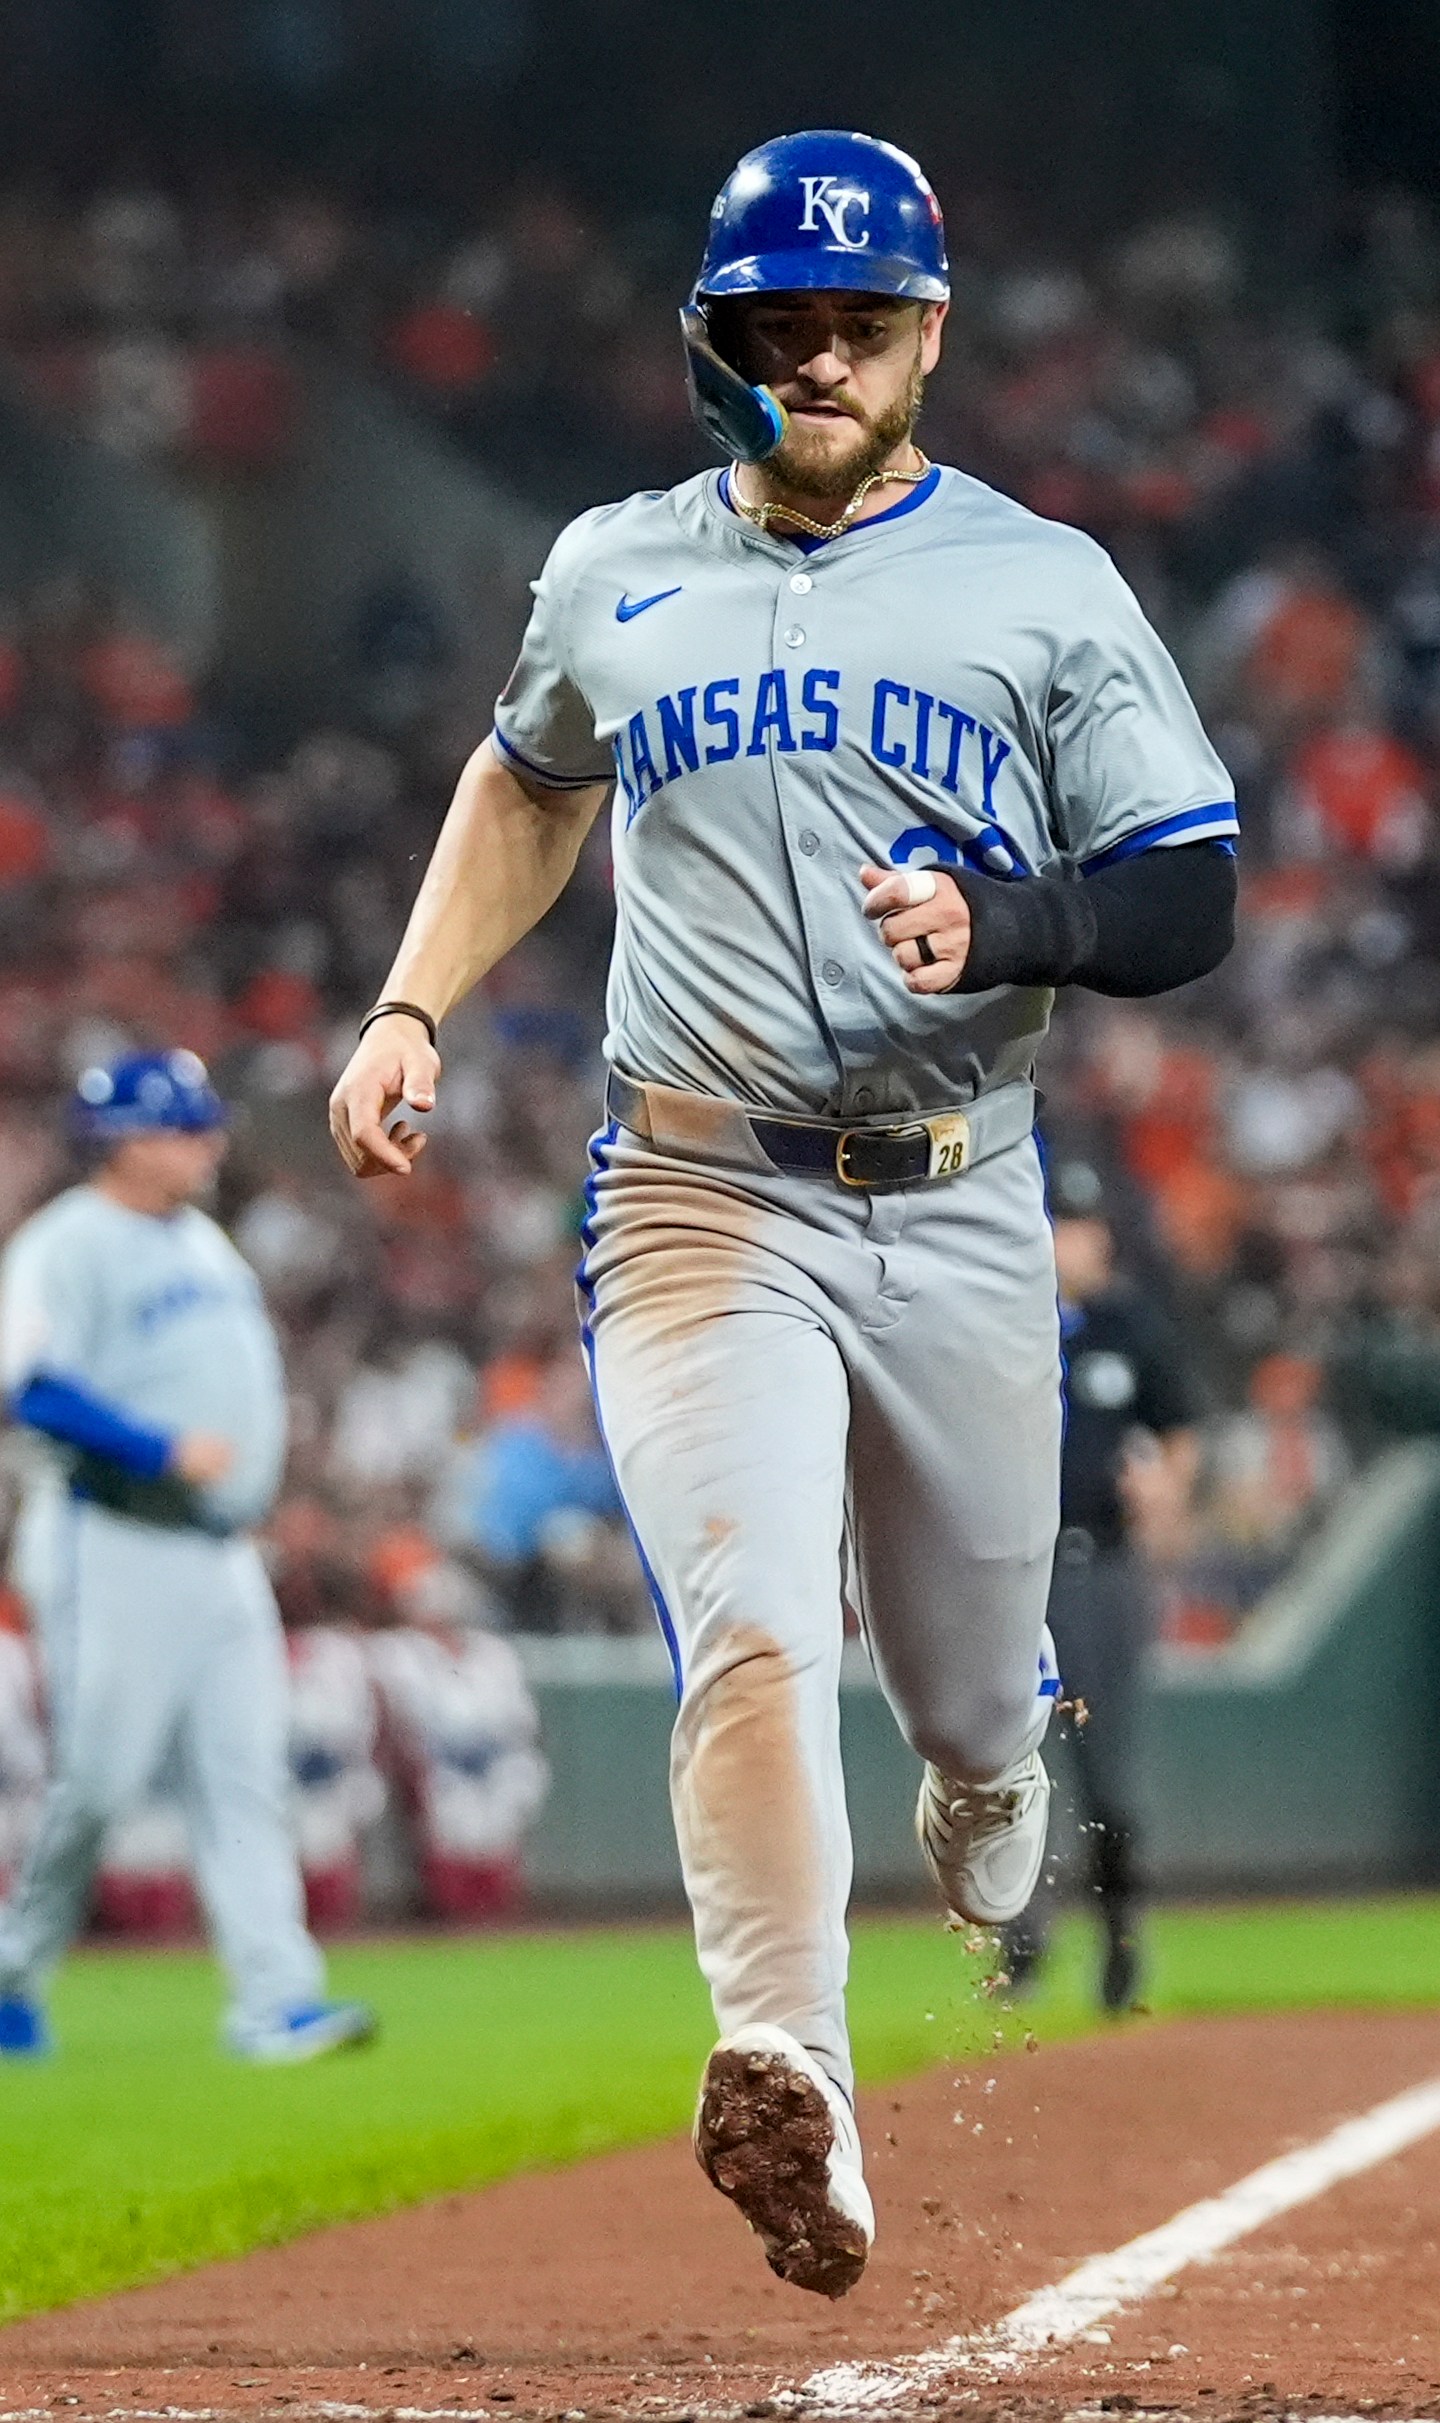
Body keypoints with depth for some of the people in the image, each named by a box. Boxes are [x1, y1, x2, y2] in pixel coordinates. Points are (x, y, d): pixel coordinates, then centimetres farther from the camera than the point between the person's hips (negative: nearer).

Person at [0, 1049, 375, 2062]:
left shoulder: (205, 1243, 18)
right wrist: (164, 1450, -25)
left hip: (222, 1551, 8)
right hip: (114, 1549, -8)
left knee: (246, 1778, -1)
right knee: (99, 1777, -5)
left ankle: (276, 2000, -5)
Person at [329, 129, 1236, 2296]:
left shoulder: (1049, 589, 3)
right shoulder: (613, 575, 10)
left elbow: (1191, 903, -1)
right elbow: (528, 783, 30)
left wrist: (998, 924, -20)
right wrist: (412, 1012, 18)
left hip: (962, 1210, 1)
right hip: (702, 1203, 0)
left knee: (973, 1684, 13)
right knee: (753, 1630, -22)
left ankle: (985, 1791, 51)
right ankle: (789, 2083, -35)